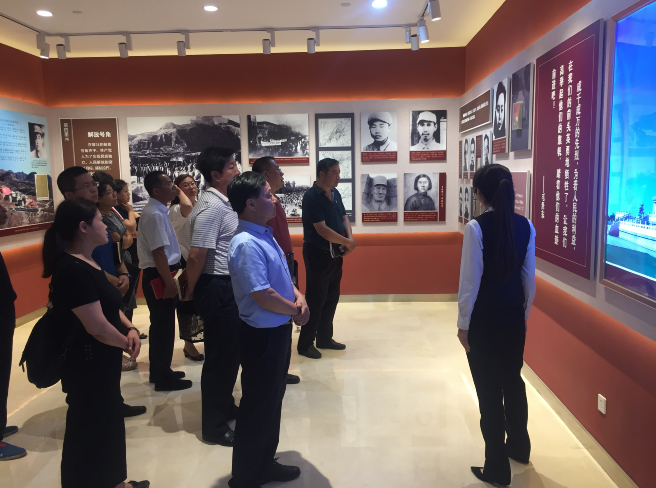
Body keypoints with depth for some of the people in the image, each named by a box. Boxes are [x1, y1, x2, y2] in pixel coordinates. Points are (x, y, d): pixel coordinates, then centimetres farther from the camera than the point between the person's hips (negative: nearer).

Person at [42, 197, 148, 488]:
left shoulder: (87, 263, 7)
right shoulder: (73, 271, -25)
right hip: (87, 364, -10)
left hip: (101, 361, 10)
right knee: (91, 431, 8)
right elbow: (98, 327, -27)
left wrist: (130, 328, -3)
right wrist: (127, 344, -10)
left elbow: (108, 305, 14)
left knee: (108, 423, 23)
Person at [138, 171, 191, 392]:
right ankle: (163, 378, 11)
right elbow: (158, 252, -24)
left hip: (161, 274, 10)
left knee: (161, 325, 19)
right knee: (164, 326, -1)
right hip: (158, 276, -10)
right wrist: (169, 282, -21)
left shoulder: (158, 211, 13)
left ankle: (160, 371, 32)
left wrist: (172, 276, 22)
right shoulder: (154, 214, -19)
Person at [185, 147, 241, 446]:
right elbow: (197, 255, -23)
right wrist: (191, 292, -11)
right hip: (217, 288, -10)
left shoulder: (223, 203, 11)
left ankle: (225, 406, 38)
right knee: (220, 355, 1)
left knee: (231, 351, 20)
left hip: (229, 285, 10)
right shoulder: (211, 206, -20)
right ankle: (214, 426, 15)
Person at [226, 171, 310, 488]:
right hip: (261, 334, -10)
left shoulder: (265, 234, 6)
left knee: (273, 399, 22)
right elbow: (263, 296, -28)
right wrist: (296, 311, -11)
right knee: (258, 405, 6)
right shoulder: (247, 245, -25)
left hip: (278, 329, 10)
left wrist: (299, 296, -3)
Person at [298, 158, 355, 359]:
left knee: (331, 298, 14)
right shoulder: (311, 196, -17)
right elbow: (322, 229, -23)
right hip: (317, 254, -8)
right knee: (315, 300, -3)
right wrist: (347, 242, -15)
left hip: (334, 253, 8)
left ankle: (324, 338, 27)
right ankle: (305, 344, 9)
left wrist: (350, 238, -5)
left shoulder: (335, 194, 8)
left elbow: (344, 217, 15)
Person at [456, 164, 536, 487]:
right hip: (514, 316, 6)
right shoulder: (525, 226, -1)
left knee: (489, 389, 6)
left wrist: (463, 324, -6)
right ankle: (519, 446, 42)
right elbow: (529, 277, 5)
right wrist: (525, 312, 18)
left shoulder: (476, 228, -16)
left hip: (484, 318, -5)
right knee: (513, 381, 23)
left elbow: (471, 280, -15)